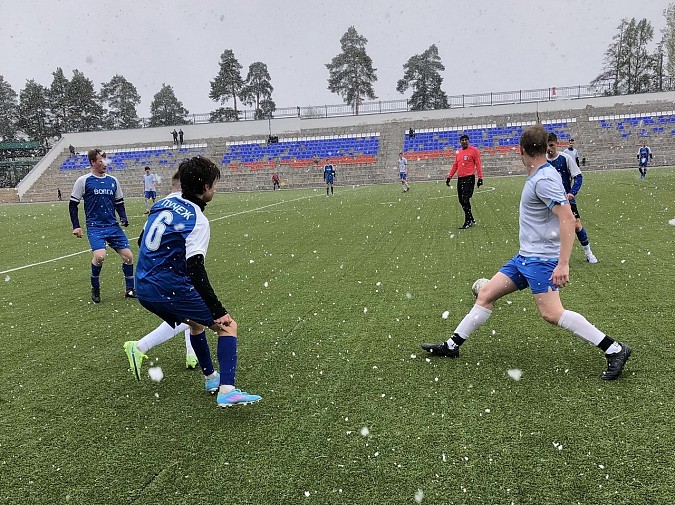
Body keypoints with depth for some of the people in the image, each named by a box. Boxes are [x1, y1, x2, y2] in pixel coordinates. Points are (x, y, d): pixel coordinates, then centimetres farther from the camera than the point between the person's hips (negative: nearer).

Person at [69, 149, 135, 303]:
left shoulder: (113, 181, 9)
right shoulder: (83, 181, -2)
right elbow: (73, 204, 3)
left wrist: (123, 218, 2)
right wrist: (76, 226, -3)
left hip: (113, 226, 5)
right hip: (95, 226, -4)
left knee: (128, 256, -2)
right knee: (100, 255, -24)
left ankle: (129, 289, 16)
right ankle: (95, 288, 2)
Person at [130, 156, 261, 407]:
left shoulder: (166, 202, 8)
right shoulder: (197, 220, -16)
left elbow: (143, 240, 18)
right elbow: (195, 269, -25)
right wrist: (218, 311, -25)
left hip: (143, 287, 9)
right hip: (170, 289, -9)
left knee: (196, 322, 30)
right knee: (228, 325, -2)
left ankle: (211, 378, 39)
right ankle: (226, 391, -15)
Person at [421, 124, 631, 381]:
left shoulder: (544, 180, -18)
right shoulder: (539, 175, 10)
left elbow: (568, 218, -25)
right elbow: (558, 201, 26)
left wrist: (563, 263, -29)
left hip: (541, 258, -10)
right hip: (525, 255, 10)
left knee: (551, 313, -18)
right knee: (485, 294, 9)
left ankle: (614, 350, -5)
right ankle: (452, 346, 17)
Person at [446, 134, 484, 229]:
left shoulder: (473, 150, -2)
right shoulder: (458, 152, 15)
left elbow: (478, 165, -5)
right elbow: (455, 165, 21)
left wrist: (480, 178, -10)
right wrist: (449, 177, 16)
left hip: (469, 178, -7)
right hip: (460, 178, 7)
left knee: (465, 200, -12)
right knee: (461, 201, 8)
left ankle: (468, 222, -3)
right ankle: (471, 220, 20)